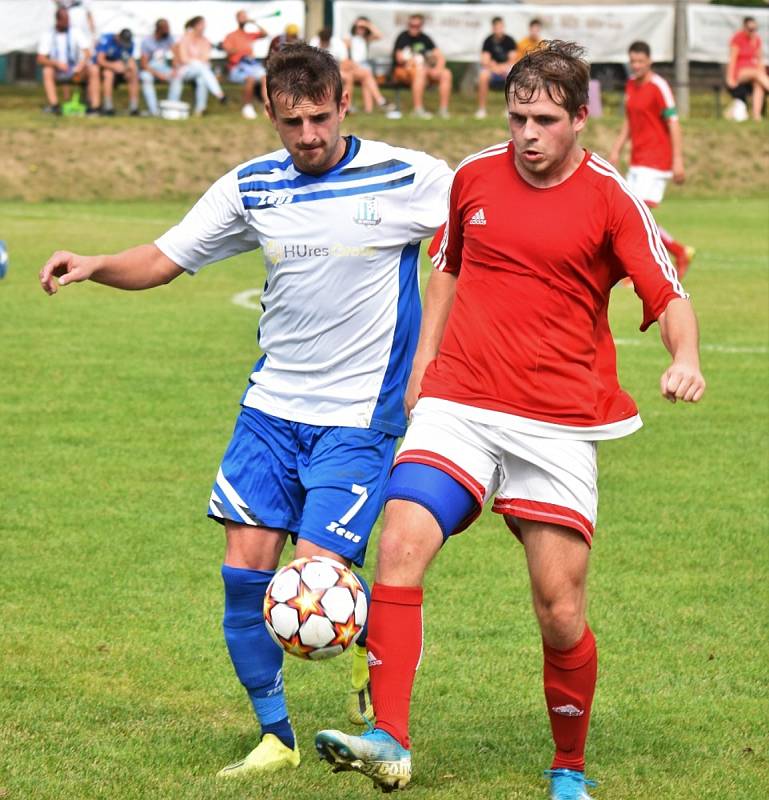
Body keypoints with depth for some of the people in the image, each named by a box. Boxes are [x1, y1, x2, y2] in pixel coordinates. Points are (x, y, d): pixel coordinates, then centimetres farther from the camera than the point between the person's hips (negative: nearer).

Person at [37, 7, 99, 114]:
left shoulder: (75, 32, 1)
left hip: (75, 71, 1)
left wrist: (81, 64, -30)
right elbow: (40, 59, -10)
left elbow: (87, 52, -8)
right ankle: (54, 105, -43)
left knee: (93, 70, -27)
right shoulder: (47, 35, -2)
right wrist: (57, 63, -28)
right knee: (47, 71, -34)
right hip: (57, 73, -1)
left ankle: (94, 106, -33)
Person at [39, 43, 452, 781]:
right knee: (245, 567, -3)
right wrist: (95, 266, -12)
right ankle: (275, 737, 13)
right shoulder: (251, 187, 2)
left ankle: (371, 652, 22)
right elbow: (164, 259, 6)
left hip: (359, 416, -4)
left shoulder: (404, 178, -8)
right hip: (271, 405, 4)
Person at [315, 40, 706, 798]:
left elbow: (669, 296, -9)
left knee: (561, 610, -2)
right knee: (399, 545, -21)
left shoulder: (609, 198, -4)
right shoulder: (475, 175, 7)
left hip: (557, 425, -2)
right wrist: (423, 365, 17)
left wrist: (685, 359, -29)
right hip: (458, 405, 3)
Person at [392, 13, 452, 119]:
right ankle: (418, 110, -42)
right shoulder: (403, 37, -6)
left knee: (446, 74, -15)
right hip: (401, 71, -6)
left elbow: (440, 57, 8)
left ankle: (443, 109, -17)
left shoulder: (424, 38, 10)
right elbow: (400, 59, -16)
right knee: (420, 71, -38)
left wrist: (438, 69, -13)